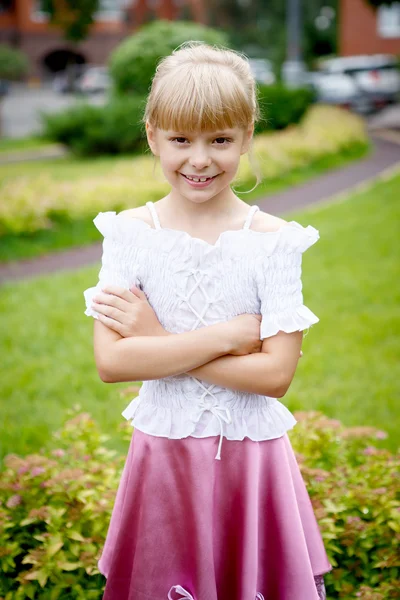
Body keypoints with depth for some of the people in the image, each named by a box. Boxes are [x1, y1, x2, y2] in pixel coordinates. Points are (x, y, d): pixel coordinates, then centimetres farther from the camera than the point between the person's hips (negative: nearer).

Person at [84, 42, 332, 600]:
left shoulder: (274, 241, -9)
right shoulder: (130, 234, -6)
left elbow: (276, 375, -16)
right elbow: (110, 361, -15)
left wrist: (159, 341, -17)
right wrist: (231, 333, -19)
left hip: (252, 455, -1)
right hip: (163, 450, 1)